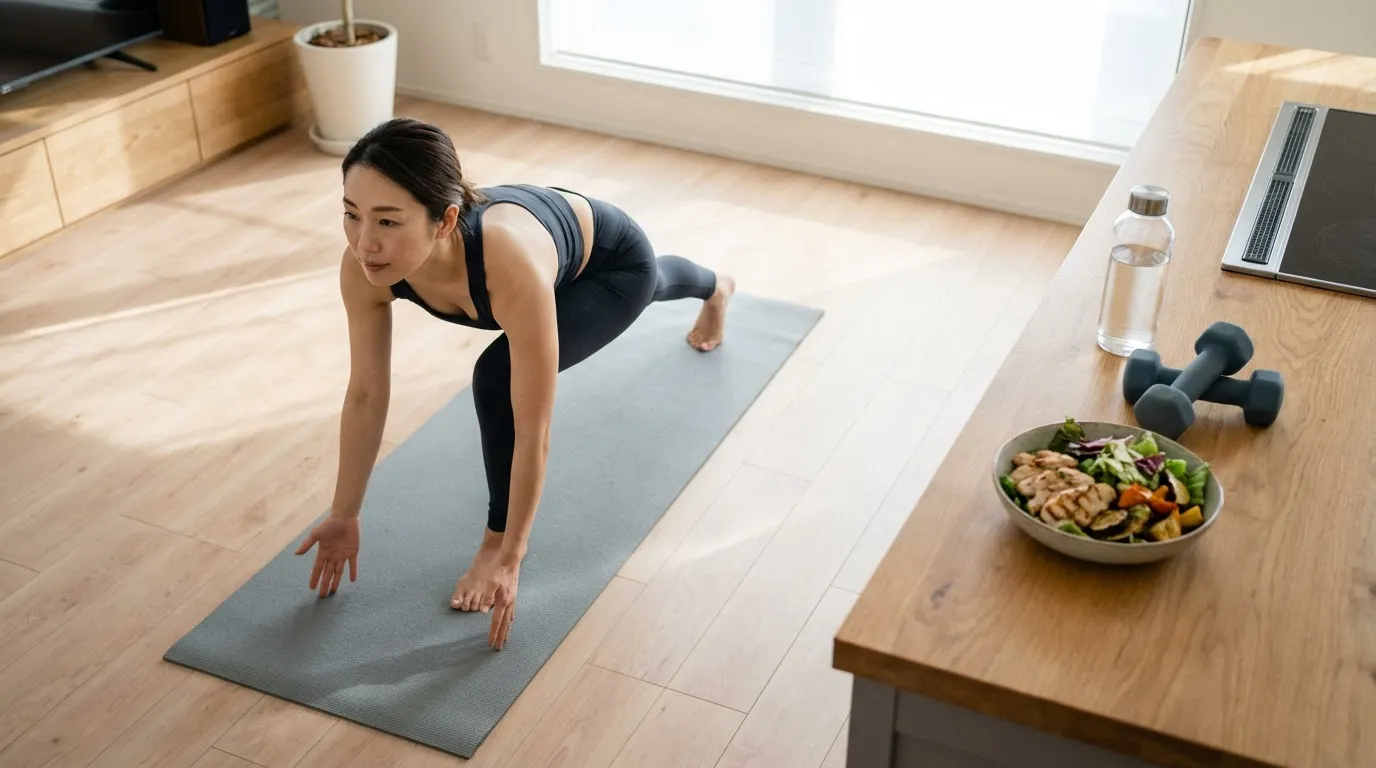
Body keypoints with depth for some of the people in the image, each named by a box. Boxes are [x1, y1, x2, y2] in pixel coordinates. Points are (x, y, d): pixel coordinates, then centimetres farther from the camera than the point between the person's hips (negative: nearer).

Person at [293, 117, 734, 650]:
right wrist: (344, 515, -12)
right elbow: (366, 394, -20)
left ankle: (496, 541, -1)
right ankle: (715, 287, 78)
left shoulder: (510, 265, -50)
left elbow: (533, 432, -39)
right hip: (564, 241, 6)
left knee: (497, 377, -29)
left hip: (616, 261, -5)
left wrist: (508, 556, -32)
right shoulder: (364, 264, -34)